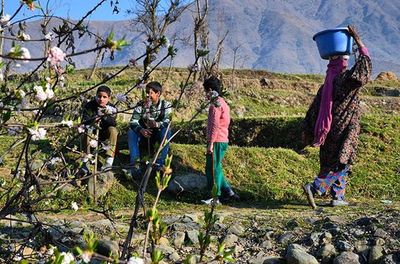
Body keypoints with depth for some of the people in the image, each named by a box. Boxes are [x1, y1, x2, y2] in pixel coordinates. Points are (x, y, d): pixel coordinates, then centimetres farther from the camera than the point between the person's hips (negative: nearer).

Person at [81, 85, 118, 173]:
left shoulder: (111, 108, -8)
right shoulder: (89, 106, -11)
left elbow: (113, 123, -21)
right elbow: (84, 122, -19)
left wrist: (105, 116, -39)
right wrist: (94, 120, -40)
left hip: (105, 134, 1)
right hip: (93, 133, -1)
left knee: (113, 129, -30)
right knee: (87, 130, -33)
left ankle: (109, 160, -35)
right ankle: (85, 162, -31)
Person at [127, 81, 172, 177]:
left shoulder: (166, 105, -8)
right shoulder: (141, 104, -6)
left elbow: (167, 122, -23)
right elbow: (133, 122, -17)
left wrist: (157, 124, -46)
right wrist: (141, 130, -39)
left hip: (158, 135, -1)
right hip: (144, 134, 1)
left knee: (166, 130, -32)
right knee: (131, 131, -27)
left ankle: (159, 163, -32)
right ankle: (135, 164, -34)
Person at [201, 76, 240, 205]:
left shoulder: (216, 104, -12)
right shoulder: (222, 103, 18)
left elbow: (215, 125, -19)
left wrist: (211, 143, -20)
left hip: (216, 141, -10)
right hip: (223, 141, 10)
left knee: (212, 169, -5)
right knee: (216, 168, 15)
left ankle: (215, 197, -2)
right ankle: (228, 193, 14)